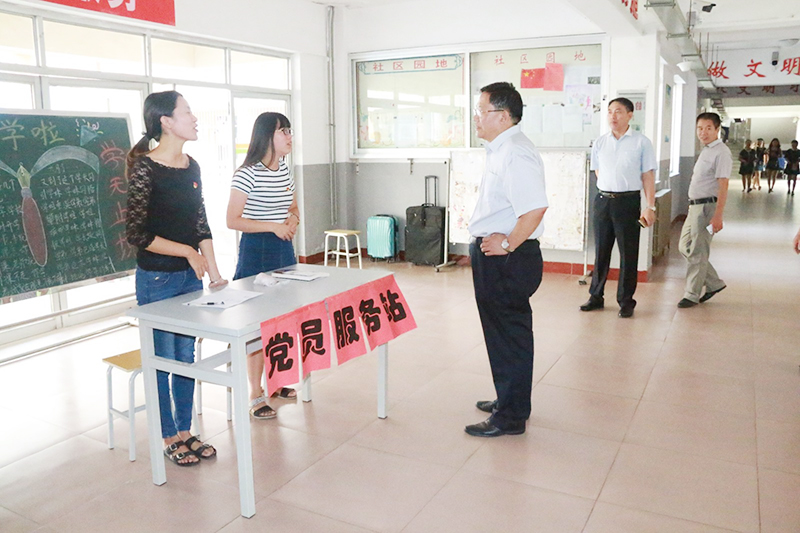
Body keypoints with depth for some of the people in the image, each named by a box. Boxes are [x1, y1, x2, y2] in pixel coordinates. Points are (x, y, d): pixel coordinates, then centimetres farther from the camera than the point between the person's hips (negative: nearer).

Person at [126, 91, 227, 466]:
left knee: (187, 357, 14)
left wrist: (214, 272, 7)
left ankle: (185, 432, 29)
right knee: (162, 360, 7)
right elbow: (137, 235, -16)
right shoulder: (145, 168, -14)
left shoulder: (191, 166, 6)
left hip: (190, 277, 7)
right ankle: (169, 438, 24)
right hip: (156, 279, -6)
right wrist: (188, 252, -13)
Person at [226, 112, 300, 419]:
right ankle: (255, 395, 9)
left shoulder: (284, 169, 9)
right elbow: (232, 220, -15)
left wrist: (293, 218, -3)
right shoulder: (248, 174, -15)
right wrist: (273, 226, -21)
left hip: (283, 247, 8)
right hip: (256, 250, -7)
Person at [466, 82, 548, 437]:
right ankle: (508, 399, 38)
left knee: (509, 335, 1)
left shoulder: (516, 154, -20)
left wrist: (508, 245, -22)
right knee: (503, 333, 21)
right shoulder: (501, 150, 14)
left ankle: (511, 417, 16)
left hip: (507, 261, -11)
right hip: (494, 257, 11)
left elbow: (535, 208, -31)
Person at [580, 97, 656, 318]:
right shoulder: (600, 142, 7)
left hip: (628, 202, -3)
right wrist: (608, 192, 9)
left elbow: (648, 176, -3)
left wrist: (650, 206, -8)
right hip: (603, 200, 3)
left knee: (628, 252, 2)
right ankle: (596, 296, 21)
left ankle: (626, 301, 12)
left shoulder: (642, 142, -2)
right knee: (601, 250, 10)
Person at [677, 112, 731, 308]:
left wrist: (717, 216, -24)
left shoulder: (721, 152, -12)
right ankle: (714, 283, 23)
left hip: (707, 206, -10)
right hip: (695, 206, 10)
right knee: (685, 247, 13)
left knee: (698, 252, -2)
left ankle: (692, 294, 9)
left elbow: (723, 186, -19)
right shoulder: (705, 151, 16)